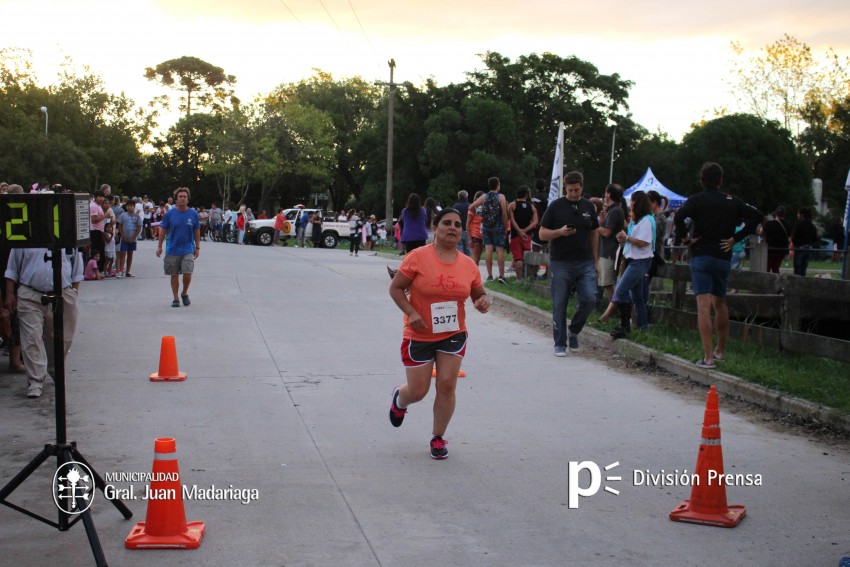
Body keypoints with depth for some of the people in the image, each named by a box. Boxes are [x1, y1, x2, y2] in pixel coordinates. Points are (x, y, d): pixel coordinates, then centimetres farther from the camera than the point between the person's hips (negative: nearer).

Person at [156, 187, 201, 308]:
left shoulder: (193, 214, -1)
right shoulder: (170, 213, -3)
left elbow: (197, 231, 7)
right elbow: (163, 230, 5)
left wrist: (197, 248, 8)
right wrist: (159, 246, 5)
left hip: (188, 249, -1)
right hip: (172, 250, 1)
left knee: (187, 273, -12)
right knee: (174, 275, 7)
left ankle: (185, 293, 13)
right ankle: (175, 299, 19)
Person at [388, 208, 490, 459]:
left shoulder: (468, 265, -1)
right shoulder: (418, 257, -13)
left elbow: (479, 294, 12)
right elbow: (395, 288, -8)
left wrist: (483, 301, -12)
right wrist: (411, 313, -21)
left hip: (453, 335, 3)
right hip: (419, 336, -3)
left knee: (447, 386, -5)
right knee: (418, 391, 4)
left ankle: (438, 438, 15)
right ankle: (399, 400, 42)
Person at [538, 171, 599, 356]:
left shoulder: (589, 207, 10)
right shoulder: (556, 206, 0)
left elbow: (594, 235, 17)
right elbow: (542, 234, -1)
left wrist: (595, 261, 12)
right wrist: (560, 232, -19)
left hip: (585, 263, 2)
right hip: (560, 263, -2)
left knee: (590, 299, -10)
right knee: (559, 305, 0)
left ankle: (574, 331, 14)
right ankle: (560, 344, 10)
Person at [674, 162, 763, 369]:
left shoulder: (696, 200, -3)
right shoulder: (732, 202, 7)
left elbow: (679, 217, -21)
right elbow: (757, 216, 0)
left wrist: (686, 239, -8)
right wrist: (736, 237, 1)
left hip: (701, 256, -4)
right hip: (724, 258, 4)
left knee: (704, 305, -9)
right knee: (720, 303, 21)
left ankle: (708, 357, -16)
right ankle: (721, 350, 32)